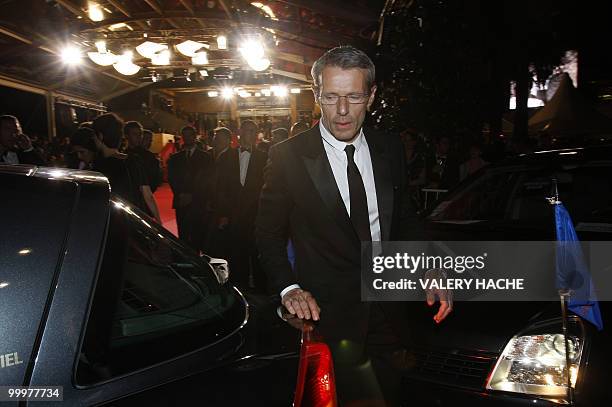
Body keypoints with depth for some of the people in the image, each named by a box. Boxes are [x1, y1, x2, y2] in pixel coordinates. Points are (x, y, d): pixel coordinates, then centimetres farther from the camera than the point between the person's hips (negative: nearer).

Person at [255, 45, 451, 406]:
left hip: (391, 317, 4)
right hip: (328, 318, -3)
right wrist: (289, 288, -15)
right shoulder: (288, 156, -8)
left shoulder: (391, 150, 4)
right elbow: (269, 234, -2)